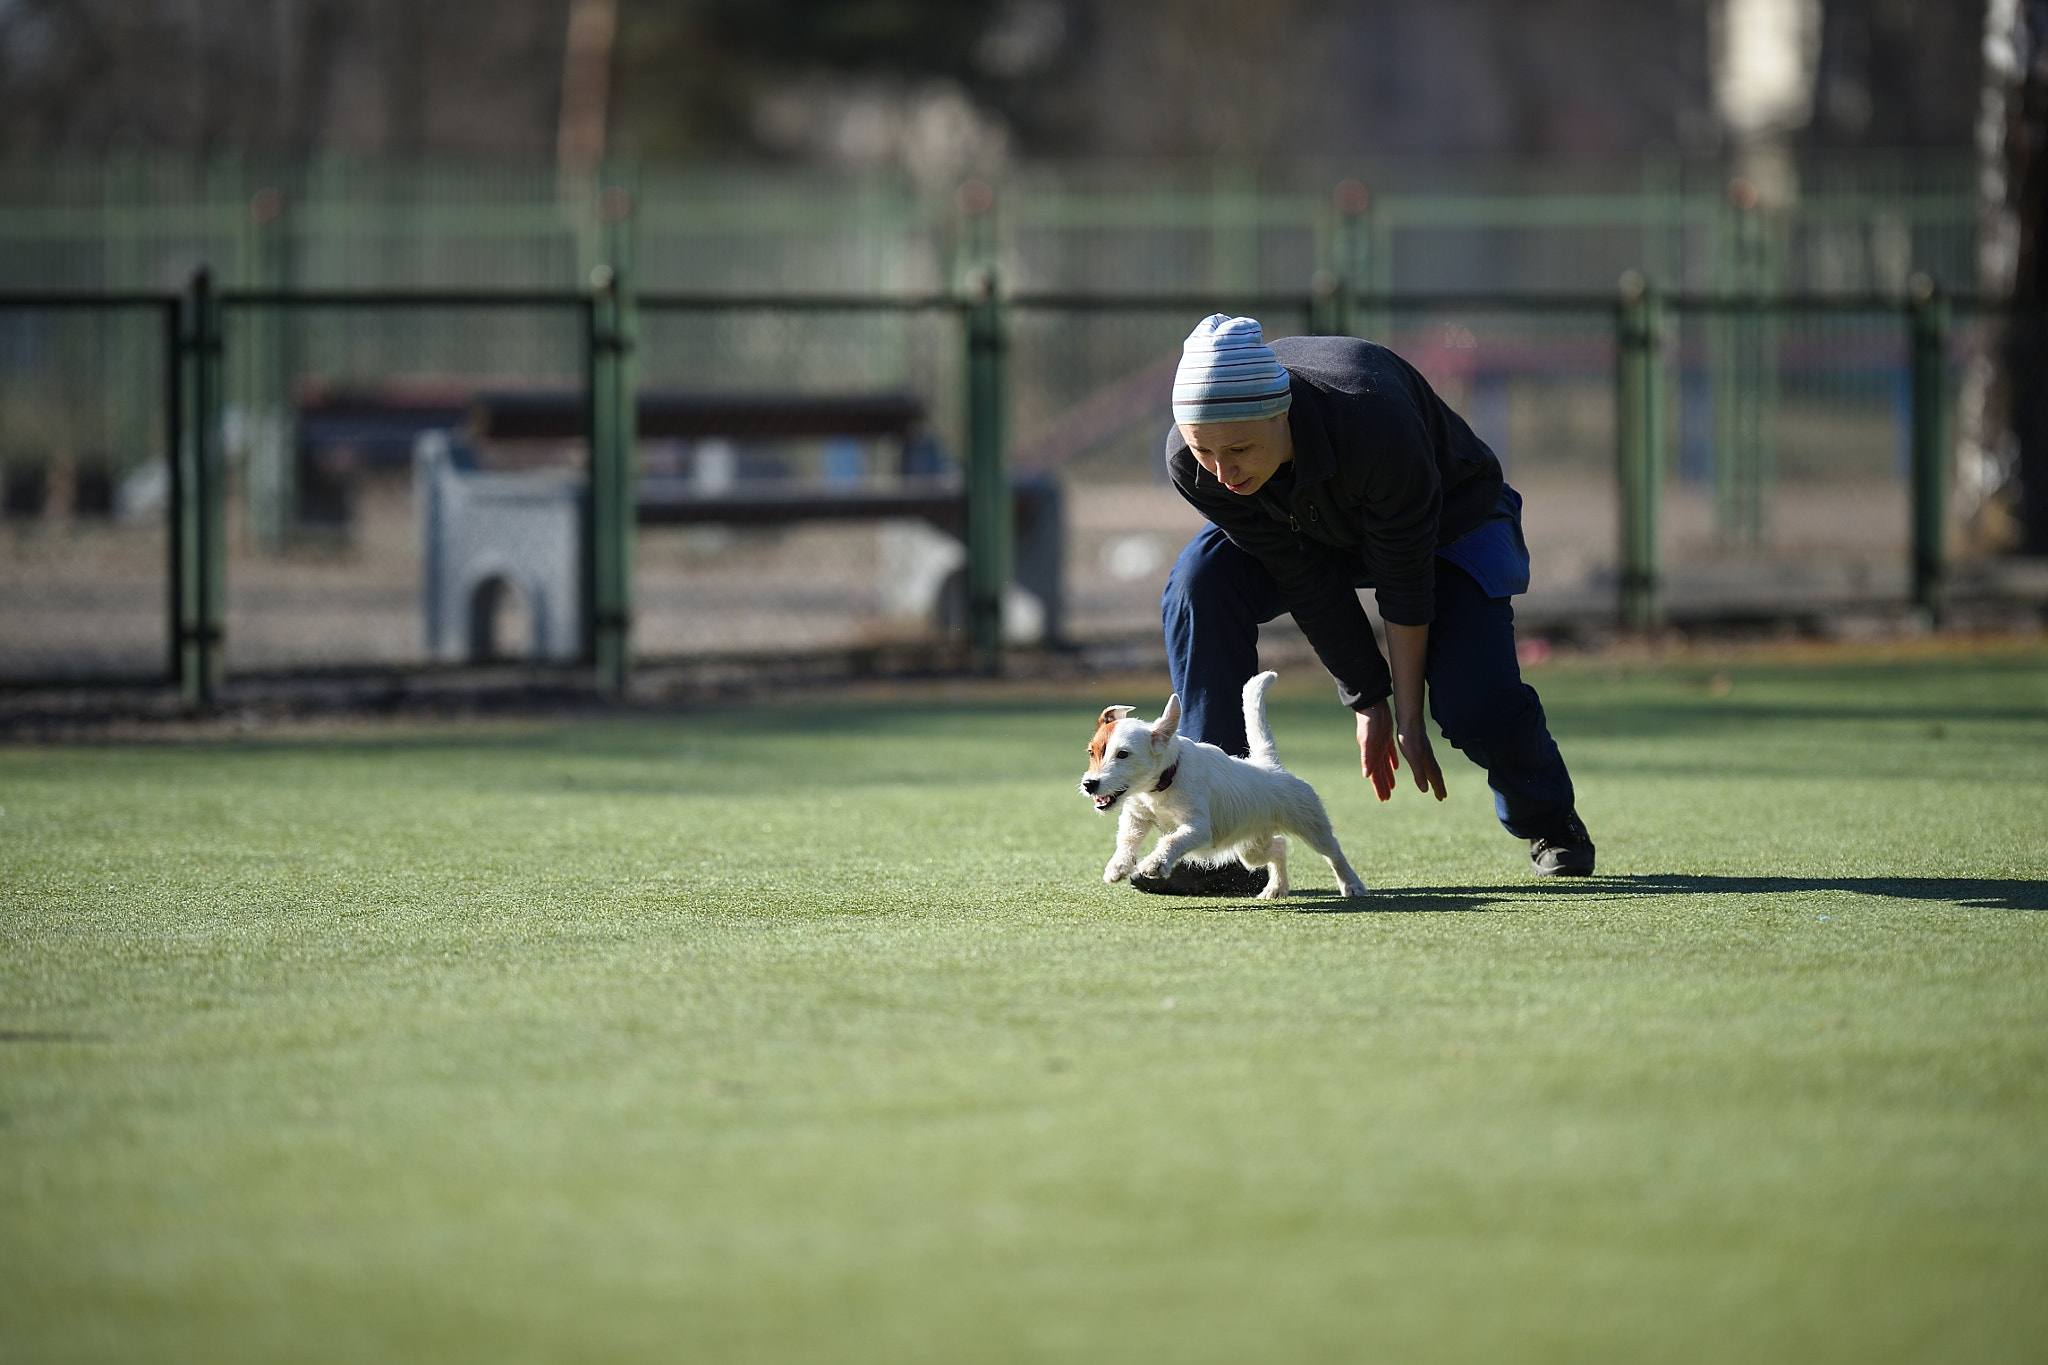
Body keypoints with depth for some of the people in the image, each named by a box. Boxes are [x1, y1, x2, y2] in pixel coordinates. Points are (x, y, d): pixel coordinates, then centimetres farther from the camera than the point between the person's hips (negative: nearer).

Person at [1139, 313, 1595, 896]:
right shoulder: (1191, 461, -31)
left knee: (1475, 705, -23)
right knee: (1200, 584, -26)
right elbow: (1308, 584, -20)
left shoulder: (1376, 425, -44)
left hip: (1449, 519, -3)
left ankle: (1551, 825, 14)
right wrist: (1368, 701, -15)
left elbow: (1405, 584, -31)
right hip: (1308, 533, 3)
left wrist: (1407, 717, -23)